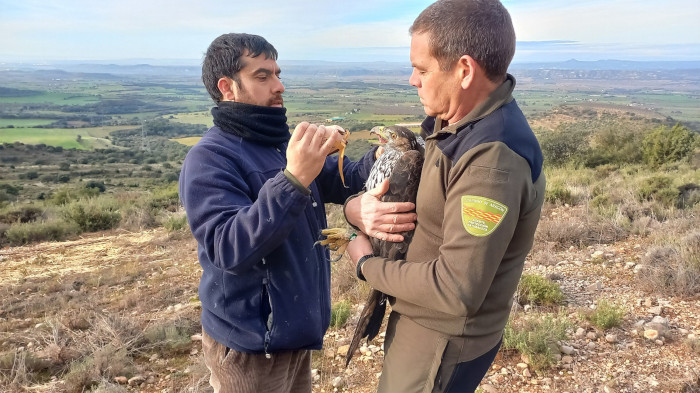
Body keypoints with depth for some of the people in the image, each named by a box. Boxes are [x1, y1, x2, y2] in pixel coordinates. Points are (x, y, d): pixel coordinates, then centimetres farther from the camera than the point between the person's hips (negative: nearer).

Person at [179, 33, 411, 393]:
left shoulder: (284, 143, 6)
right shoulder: (209, 159, -20)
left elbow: (341, 181, 6)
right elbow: (230, 250, -31)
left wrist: (379, 160, -15)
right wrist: (293, 180, -41)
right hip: (249, 345, -7)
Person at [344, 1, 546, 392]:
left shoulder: (492, 161, -31)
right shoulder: (459, 120, -1)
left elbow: (456, 290, -30)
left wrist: (367, 265, -16)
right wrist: (360, 206, -14)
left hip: (442, 343, -8)